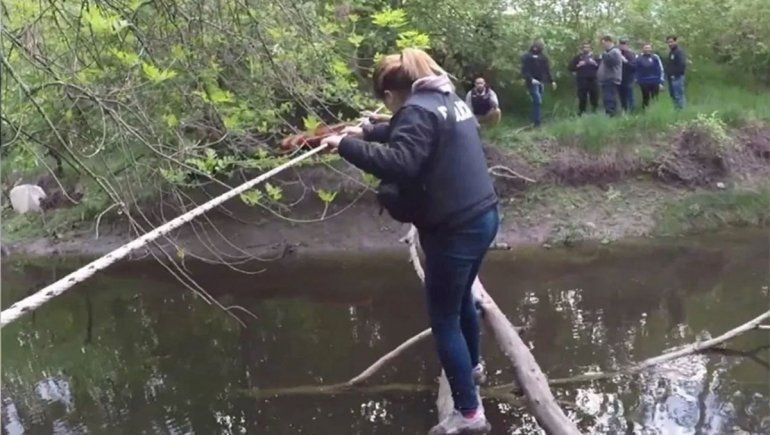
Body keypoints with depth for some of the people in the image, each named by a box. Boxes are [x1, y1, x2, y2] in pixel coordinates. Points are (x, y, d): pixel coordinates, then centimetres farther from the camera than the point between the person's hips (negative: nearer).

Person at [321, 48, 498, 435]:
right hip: (481, 215, 10)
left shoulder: (417, 109, -15)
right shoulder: (448, 99, 14)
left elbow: (399, 161, -31)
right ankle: (472, 366, 51)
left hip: (454, 228, -10)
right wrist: (367, 132, 29)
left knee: (443, 319, 1)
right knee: (461, 298, 29)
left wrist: (346, 145, -25)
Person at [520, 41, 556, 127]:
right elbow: (524, 71, -12)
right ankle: (536, 123, -11)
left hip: (541, 82, 6)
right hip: (532, 83, -6)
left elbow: (547, 70, 18)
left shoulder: (543, 57, 12)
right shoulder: (527, 57, -5)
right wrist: (531, 79, -26)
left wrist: (551, 81, 14)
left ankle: (535, 121, 18)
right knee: (537, 101, -14)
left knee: (537, 102, 9)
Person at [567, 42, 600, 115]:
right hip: (582, 81, -2)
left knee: (595, 97, 1)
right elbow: (570, 67, 5)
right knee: (582, 98, -7)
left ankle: (595, 111, 13)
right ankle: (581, 113, 0)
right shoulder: (578, 58, 11)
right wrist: (578, 66, -9)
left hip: (593, 80, 2)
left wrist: (595, 64, -5)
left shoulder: (594, 57, 18)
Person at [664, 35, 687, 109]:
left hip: (677, 77, -10)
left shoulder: (679, 51, -12)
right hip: (671, 77, 10)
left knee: (678, 96, -8)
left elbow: (682, 64, -21)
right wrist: (668, 74, 11)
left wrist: (675, 75, -19)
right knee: (672, 95, 14)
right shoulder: (671, 52, 17)